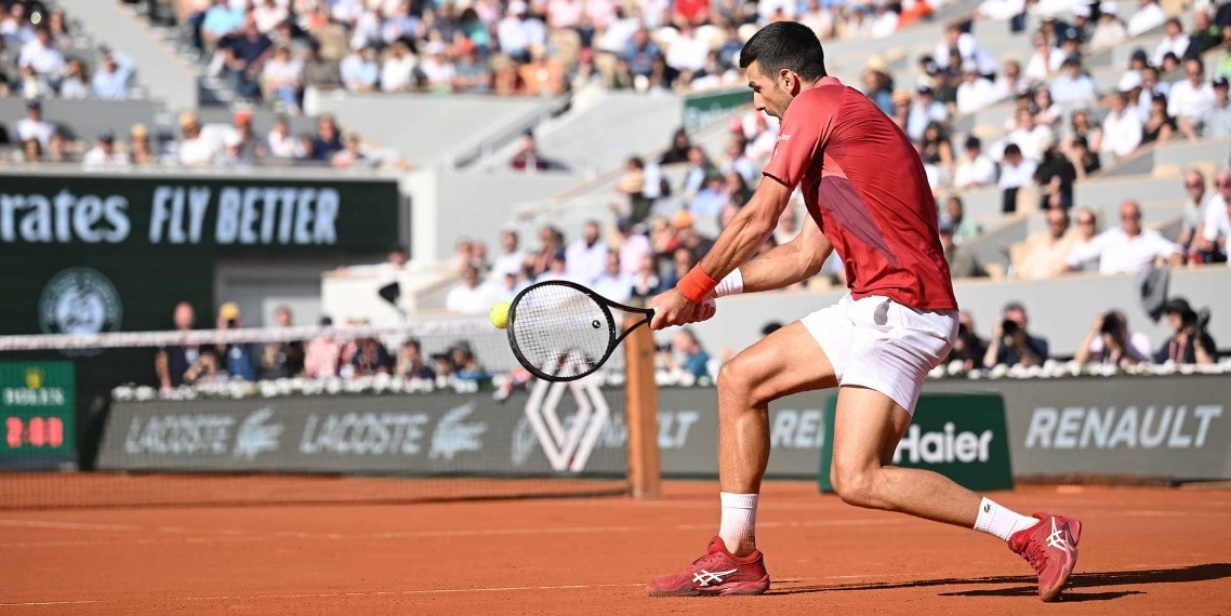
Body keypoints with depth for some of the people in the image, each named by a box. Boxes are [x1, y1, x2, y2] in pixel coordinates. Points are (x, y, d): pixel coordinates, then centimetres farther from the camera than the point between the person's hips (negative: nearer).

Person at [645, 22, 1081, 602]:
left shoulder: (814, 107, -5)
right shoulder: (844, 120, 24)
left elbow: (756, 222, -3)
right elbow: (806, 254, 26)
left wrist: (689, 289, 8)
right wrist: (715, 289, 21)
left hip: (899, 309, -10)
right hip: (868, 308, 10)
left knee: (857, 479, -17)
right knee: (740, 379, 14)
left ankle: (1034, 532, -14)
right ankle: (735, 556, 17)